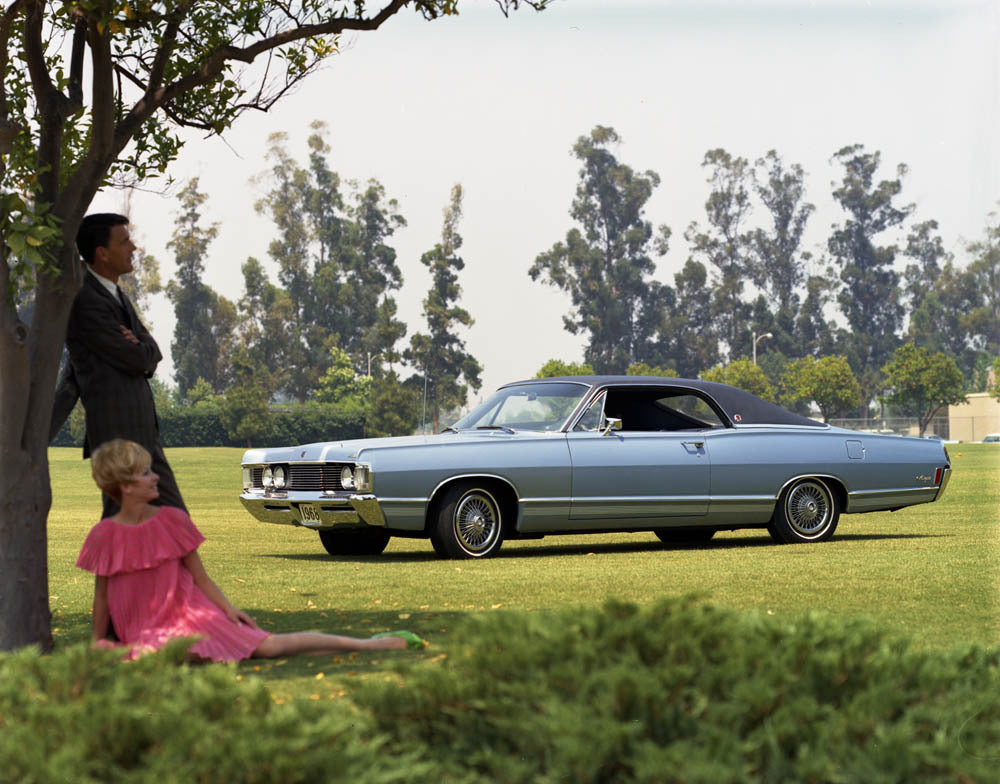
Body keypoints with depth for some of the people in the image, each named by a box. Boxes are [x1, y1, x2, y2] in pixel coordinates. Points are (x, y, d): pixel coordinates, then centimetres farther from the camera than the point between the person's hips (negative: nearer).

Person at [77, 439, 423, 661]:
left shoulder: (171, 521, 2)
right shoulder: (105, 535, -3)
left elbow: (199, 576, 6)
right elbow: (102, 594, 6)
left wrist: (228, 609, -8)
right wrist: (98, 645, 8)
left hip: (190, 612, 1)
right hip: (146, 628, -1)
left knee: (268, 647, -11)